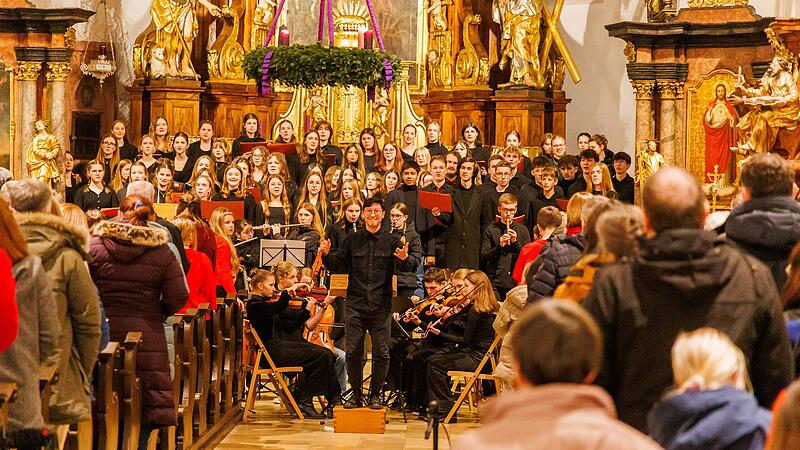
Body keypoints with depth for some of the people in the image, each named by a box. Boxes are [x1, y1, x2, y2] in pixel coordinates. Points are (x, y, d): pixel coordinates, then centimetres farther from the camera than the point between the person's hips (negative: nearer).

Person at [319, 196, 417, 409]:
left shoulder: (391, 240, 1)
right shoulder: (352, 240, 7)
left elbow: (410, 266, -9)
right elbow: (336, 262, 8)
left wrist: (405, 259, -32)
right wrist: (327, 254, -12)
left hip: (381, 306, -1)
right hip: (355, 304, 1)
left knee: (381, 353, 0)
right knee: (353, 352, 3)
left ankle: (375, 395, 15)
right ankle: (356, 394, 16)